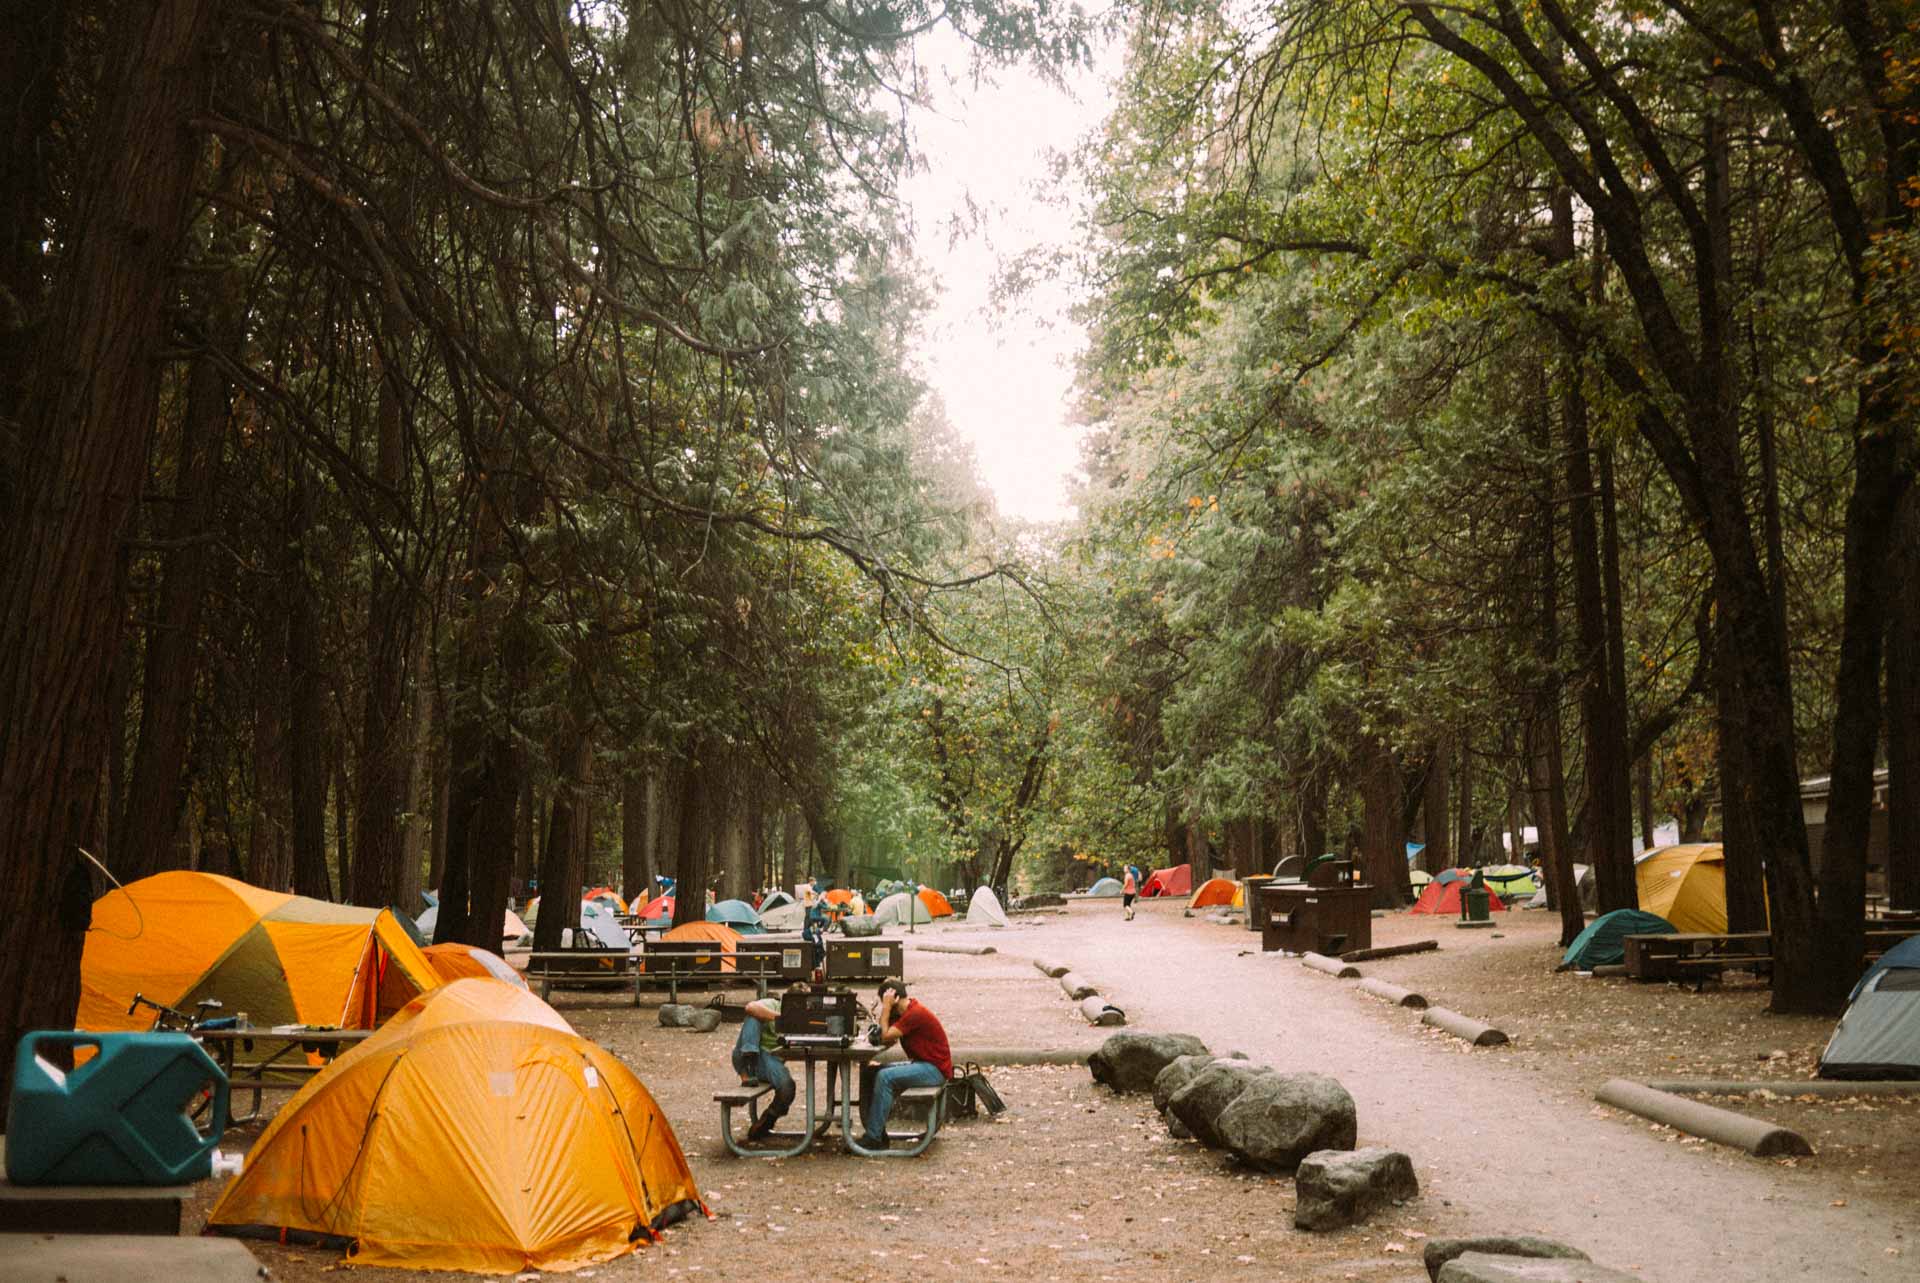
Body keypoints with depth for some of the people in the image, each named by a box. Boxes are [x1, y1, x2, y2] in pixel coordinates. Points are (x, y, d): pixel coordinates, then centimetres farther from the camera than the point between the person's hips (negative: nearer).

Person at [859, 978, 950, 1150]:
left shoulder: (915, 1014, -19)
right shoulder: (904, 1012, 12)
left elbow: (885, 1036, -21)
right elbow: (888, 1040, 6)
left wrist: (886, 1007, -14)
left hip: (936, 1070, -10)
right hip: (922, 1065, 10)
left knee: (884, 1077, -22)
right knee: (873, 1073, 3)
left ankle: (873, 1138, -18)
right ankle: (879, 1133, 2)